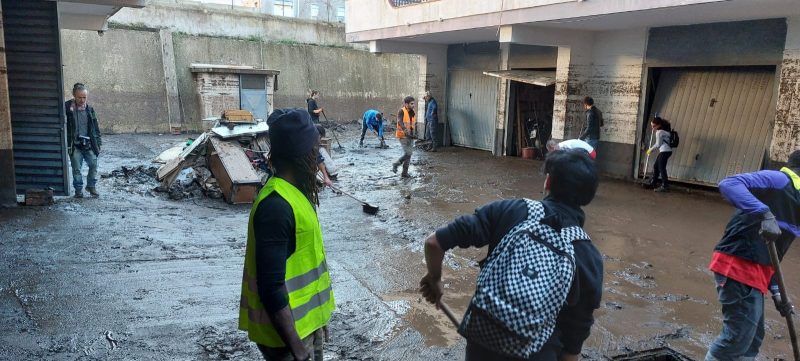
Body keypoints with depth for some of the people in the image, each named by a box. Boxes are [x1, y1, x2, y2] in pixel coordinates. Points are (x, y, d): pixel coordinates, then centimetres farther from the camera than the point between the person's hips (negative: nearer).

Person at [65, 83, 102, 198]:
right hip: (74, 145, -2)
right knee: (76, 168, 2)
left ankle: (91, 186, 17)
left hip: (88, 144, 3)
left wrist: (98, 142, 9)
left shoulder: (89, 109, 6)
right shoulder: (67, 107, -5)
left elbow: (95, 127, 12)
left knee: (93, 164, -2)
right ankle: (78, 189, 16)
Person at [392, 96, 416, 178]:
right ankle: (396, 165, 7)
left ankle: (405, 172, 14)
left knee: (409, 154, 6)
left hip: (410, 136, 7)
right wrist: (405, 130, -43)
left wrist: (414, 133, 16)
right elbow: (400, 121, -28)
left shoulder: (413, 113, 10)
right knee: (408, 153, -13)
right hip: (403, 135, -7)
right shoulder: (402, 111, -12)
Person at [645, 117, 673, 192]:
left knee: (661, 168, -9)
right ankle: (653, 182, 28)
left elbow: (658, 145, -13)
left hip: (665, 151, -10)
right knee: (656, 166, 18)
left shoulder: (659, 132, -15)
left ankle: (665, 186, -9)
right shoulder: (665, 129, 11)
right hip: (666, 151, 10)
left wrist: (651, 149, 3)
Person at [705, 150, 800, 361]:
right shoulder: (780, 180, -8)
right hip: (738, 267, -10)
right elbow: (729, 184, -27)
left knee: (753, 338, 18)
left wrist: (775, 291, 18)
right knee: (738, 337, -5)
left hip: (753, 271, 10)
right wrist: (765, 214, -36)